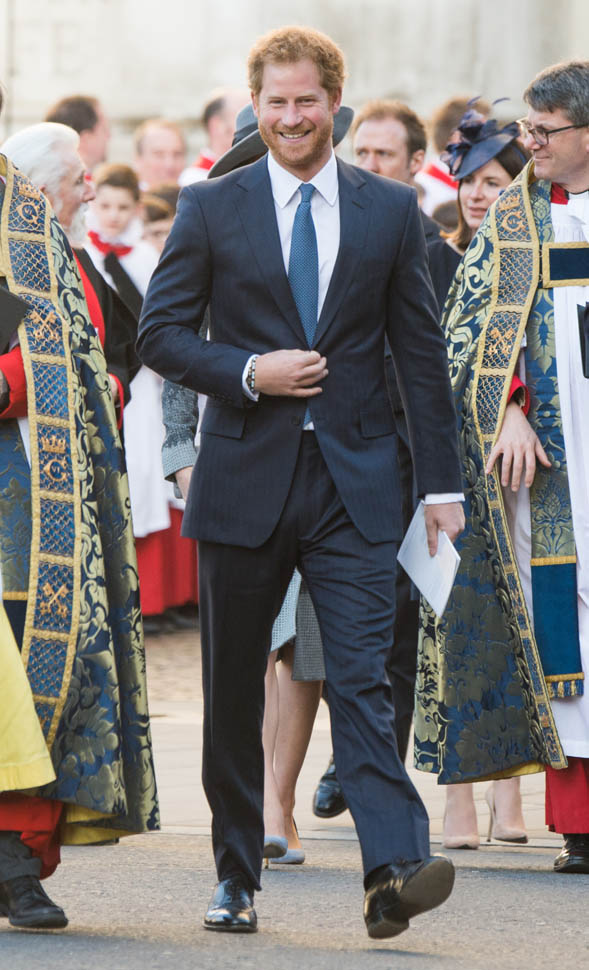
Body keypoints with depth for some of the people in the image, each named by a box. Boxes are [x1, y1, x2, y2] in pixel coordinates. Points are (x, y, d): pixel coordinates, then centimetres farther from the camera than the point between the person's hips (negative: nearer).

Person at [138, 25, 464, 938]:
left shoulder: (391, 210, 7)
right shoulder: (211, 206, 4)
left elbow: (422, 351, 9)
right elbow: (160, 331, 4)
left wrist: (442, 481, 6)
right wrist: (248, 373, -13)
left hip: (354, 485, -1)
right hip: (245, 479, 1)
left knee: (362, 678, -12)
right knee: (233, 691, 8)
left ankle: (395, 869, -22)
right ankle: (237, 878, 21)